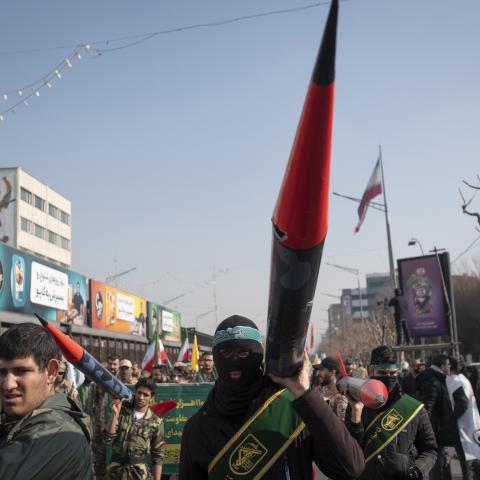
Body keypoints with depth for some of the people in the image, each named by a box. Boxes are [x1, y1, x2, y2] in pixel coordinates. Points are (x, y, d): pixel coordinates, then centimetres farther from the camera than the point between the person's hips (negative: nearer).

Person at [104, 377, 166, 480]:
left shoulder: (156, 422, 0)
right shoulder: (122, 411, 2)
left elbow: (158, 456, 3)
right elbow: (108, 439, -5)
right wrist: (115, 414, -14)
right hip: (116, 470, 1)